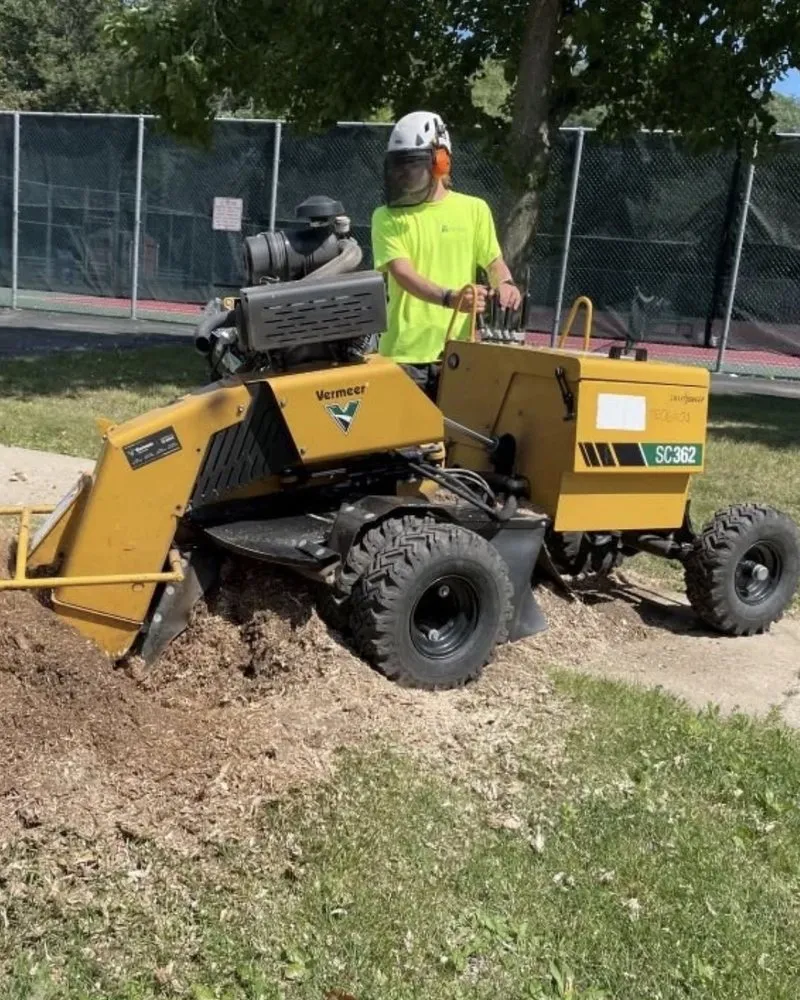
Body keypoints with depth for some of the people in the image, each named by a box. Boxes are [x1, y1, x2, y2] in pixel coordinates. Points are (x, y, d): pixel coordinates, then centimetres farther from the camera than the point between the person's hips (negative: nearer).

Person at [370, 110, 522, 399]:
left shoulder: (474, 209, 8)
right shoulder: (387, 217, 3)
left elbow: (493, 261, 8)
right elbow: (403, 273, -10)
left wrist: (505, 284, -18)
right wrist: (450, 297, -28)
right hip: (404, 352, -1)